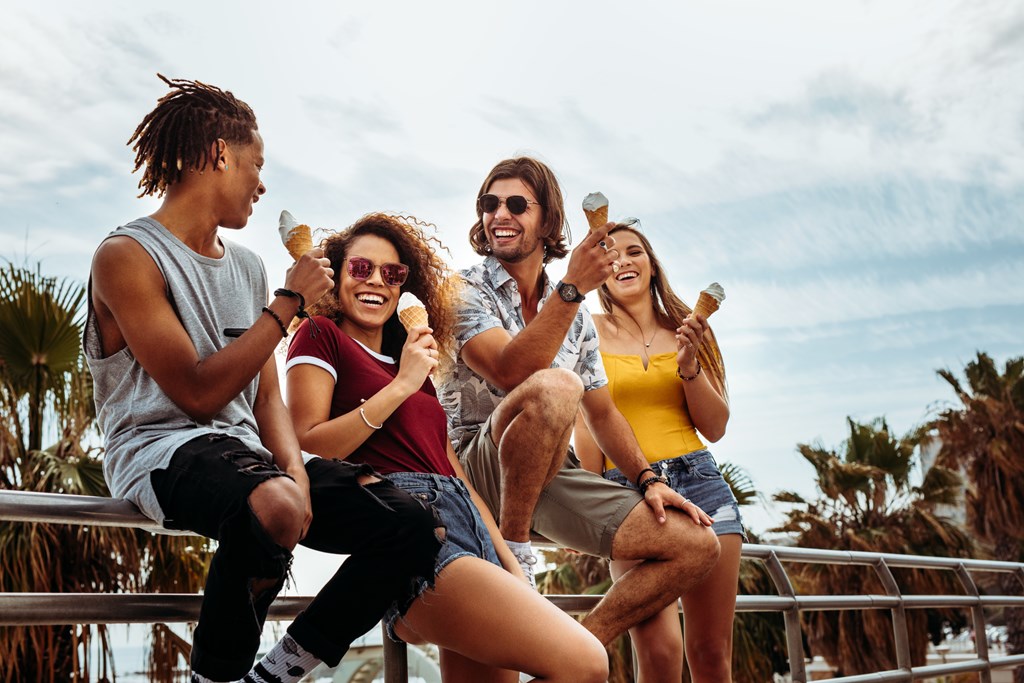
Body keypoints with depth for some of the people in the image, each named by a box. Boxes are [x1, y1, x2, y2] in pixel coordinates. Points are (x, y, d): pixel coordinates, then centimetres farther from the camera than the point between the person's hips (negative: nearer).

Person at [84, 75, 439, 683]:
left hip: (246, 451, 7)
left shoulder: (249, 267, 18)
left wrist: (294, 468, -7)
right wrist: (290, 302, -9)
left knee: (411, 524, -10)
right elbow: (198, 393, -13)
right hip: (160, 447, -7)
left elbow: (267, 395, 14)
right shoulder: (127, 256, -5)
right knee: (275, 507, -40)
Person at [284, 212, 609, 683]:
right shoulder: (321, 337, 8)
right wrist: (401, 385, -9)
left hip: (465, 523, 8)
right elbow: (306, 450, -6)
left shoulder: (416, 365, 29)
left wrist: (511, 566, 17)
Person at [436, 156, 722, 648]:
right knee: (554, 386, -36)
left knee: (696, 545, -6)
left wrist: (647, 479, 4)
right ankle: (512, 548, -19)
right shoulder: (463, 291, -3)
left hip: (554, 479, 6)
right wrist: (572, 289, -27)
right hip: (478, 471, -6)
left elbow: (602, 412, 19)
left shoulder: (577, 315, 15)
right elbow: (510, 373, -21)